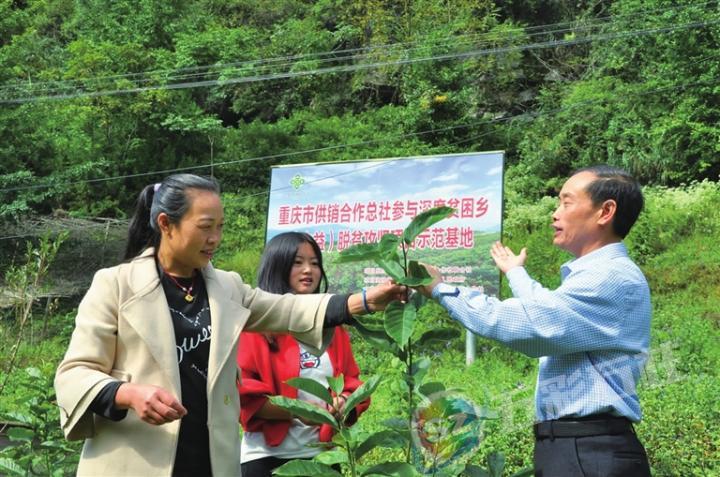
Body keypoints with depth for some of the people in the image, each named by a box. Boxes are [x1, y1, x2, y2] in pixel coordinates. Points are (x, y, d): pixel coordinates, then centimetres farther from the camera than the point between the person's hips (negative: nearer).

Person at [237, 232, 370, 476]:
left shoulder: (332, 325, 10)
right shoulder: (255, 324, -6)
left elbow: (350, 382, 11)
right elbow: (242, 394, -11)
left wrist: (343, 402, -11)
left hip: (322, 454, 5)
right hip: (267, 456, -5)